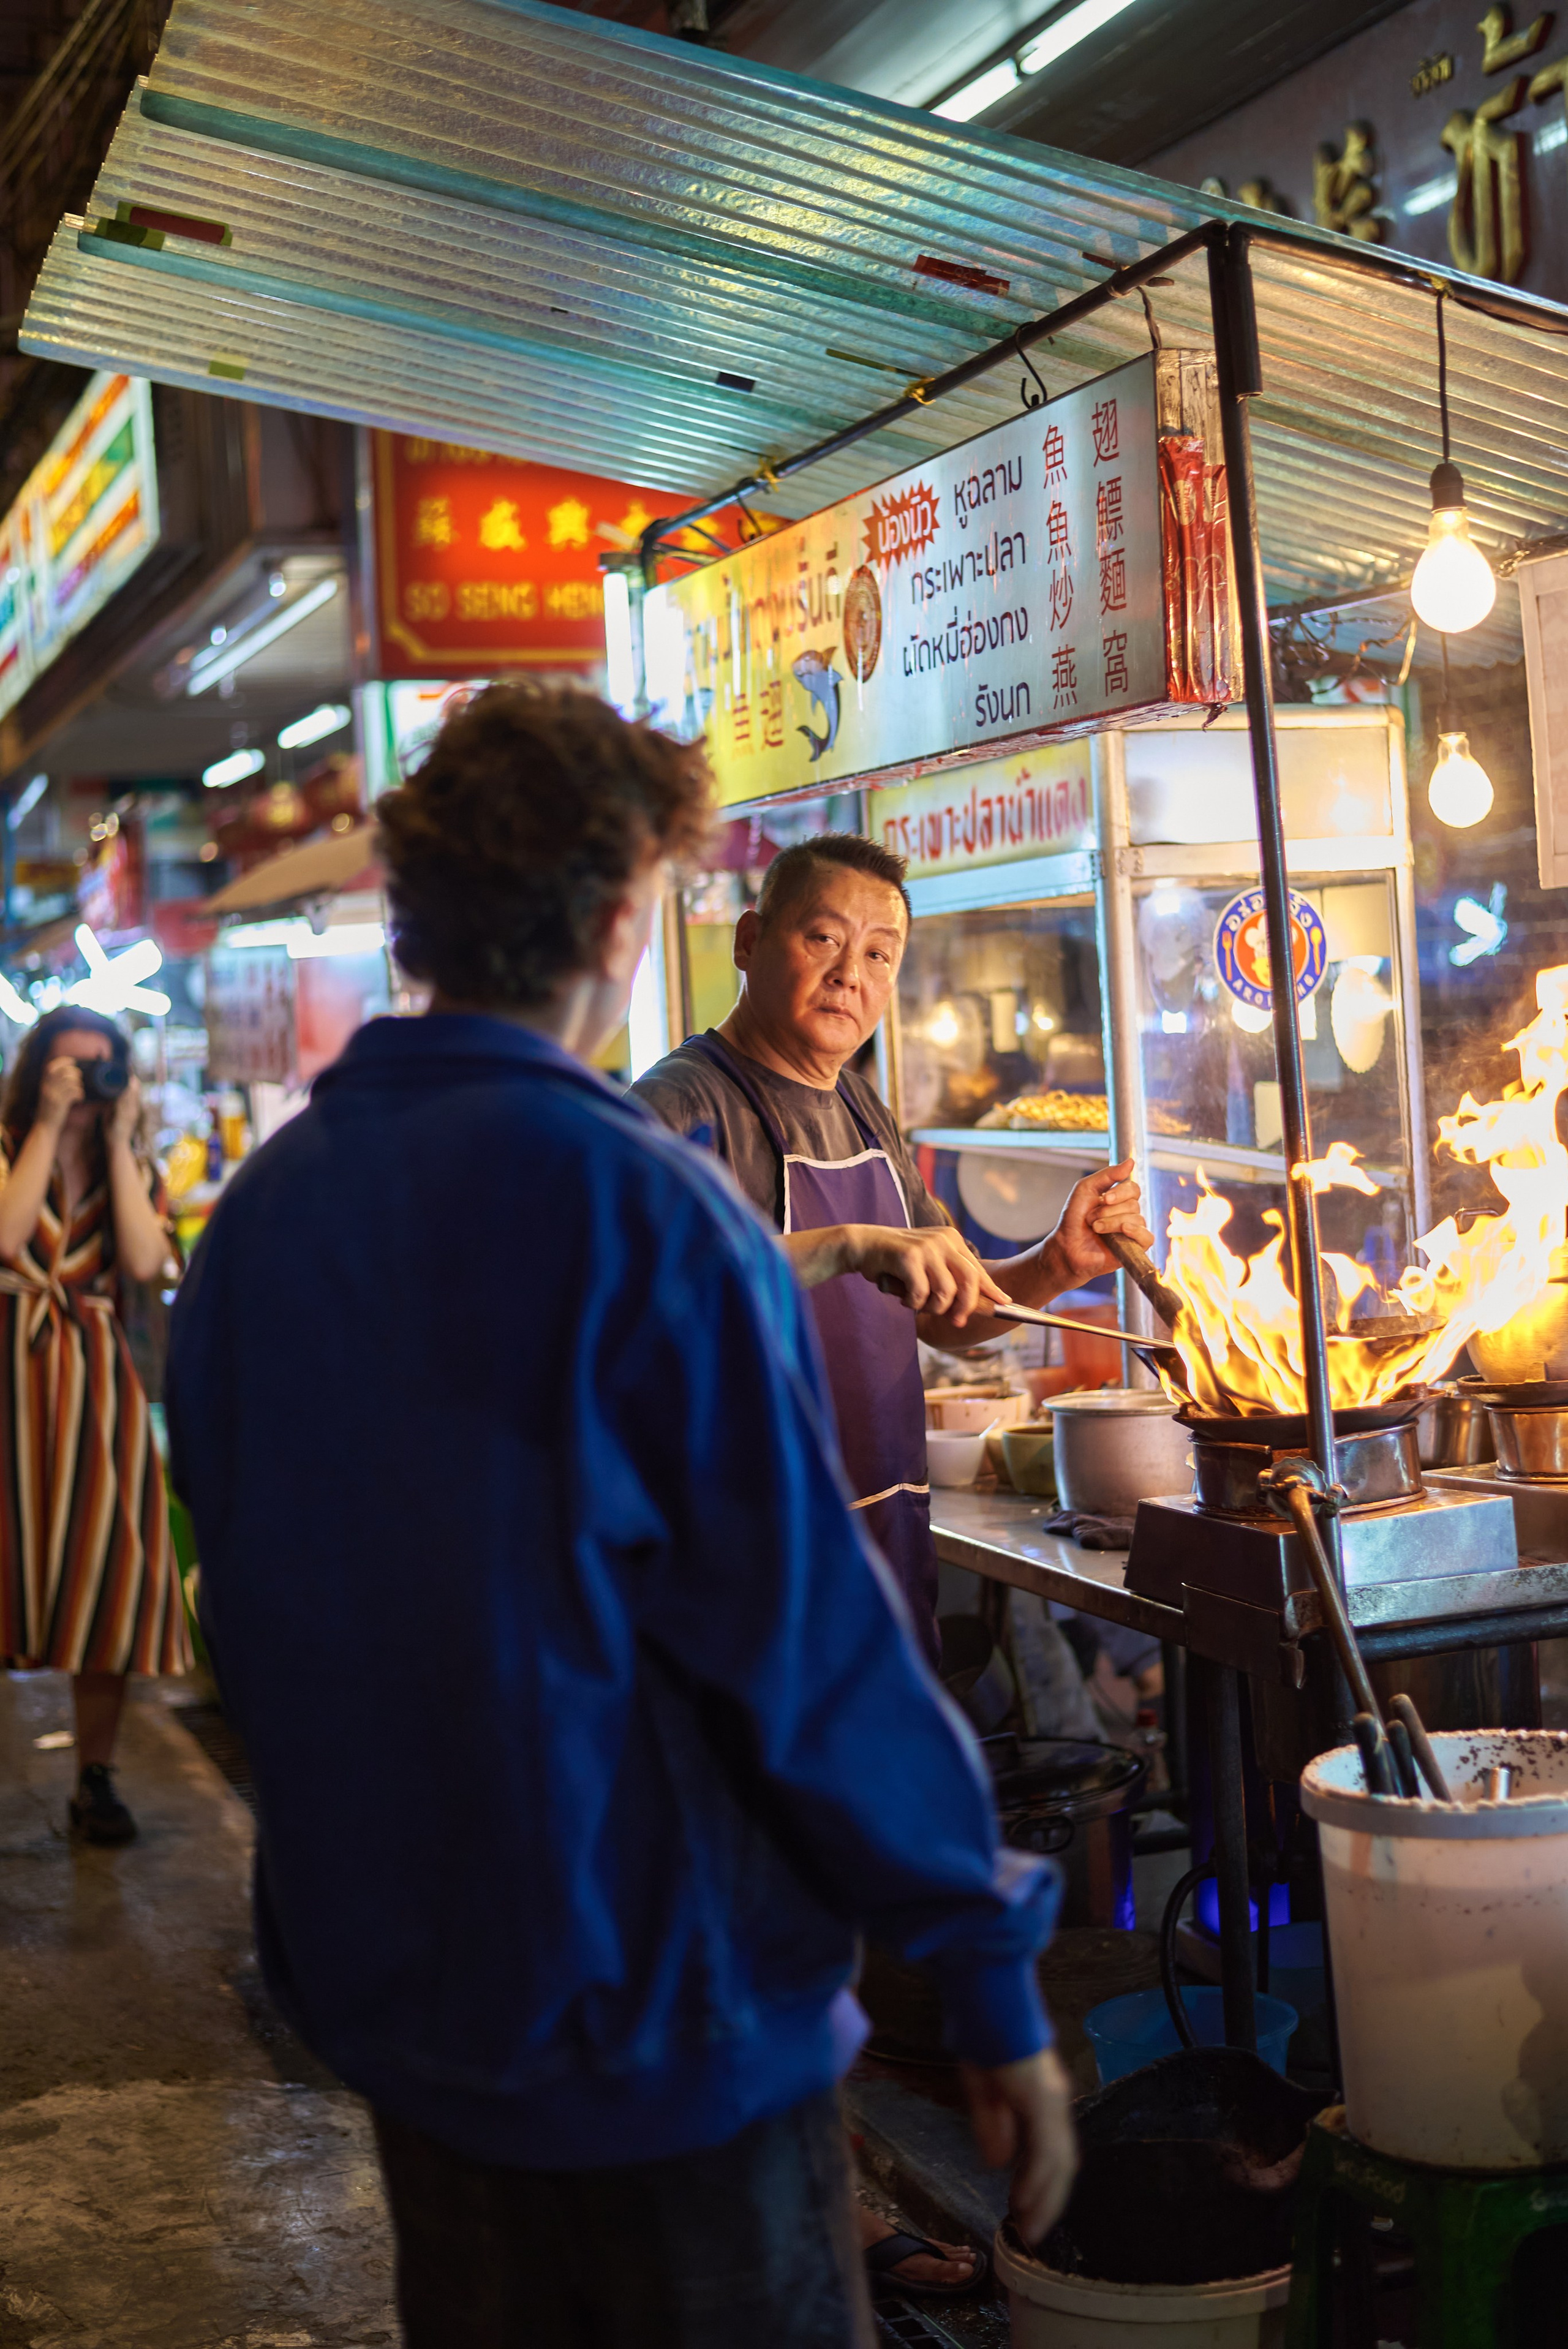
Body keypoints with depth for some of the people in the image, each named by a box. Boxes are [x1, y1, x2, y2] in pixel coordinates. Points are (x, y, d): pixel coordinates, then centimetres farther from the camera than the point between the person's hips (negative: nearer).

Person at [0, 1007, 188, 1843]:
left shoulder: (129, 1167, 11)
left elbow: (144, 1261, -8)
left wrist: (118, 1140, -7)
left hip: (96, 1378, 3)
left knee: (105, 1576, 3)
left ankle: (96, 1775, 12)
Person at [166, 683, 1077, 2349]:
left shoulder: (259, 1211, 1)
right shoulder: (631, 1202, -20)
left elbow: (251, 1614, 10)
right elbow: (809, 1635, -20)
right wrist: (991, 1985, -11)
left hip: (382, 2004, 7)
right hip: (658, 2024, -7)